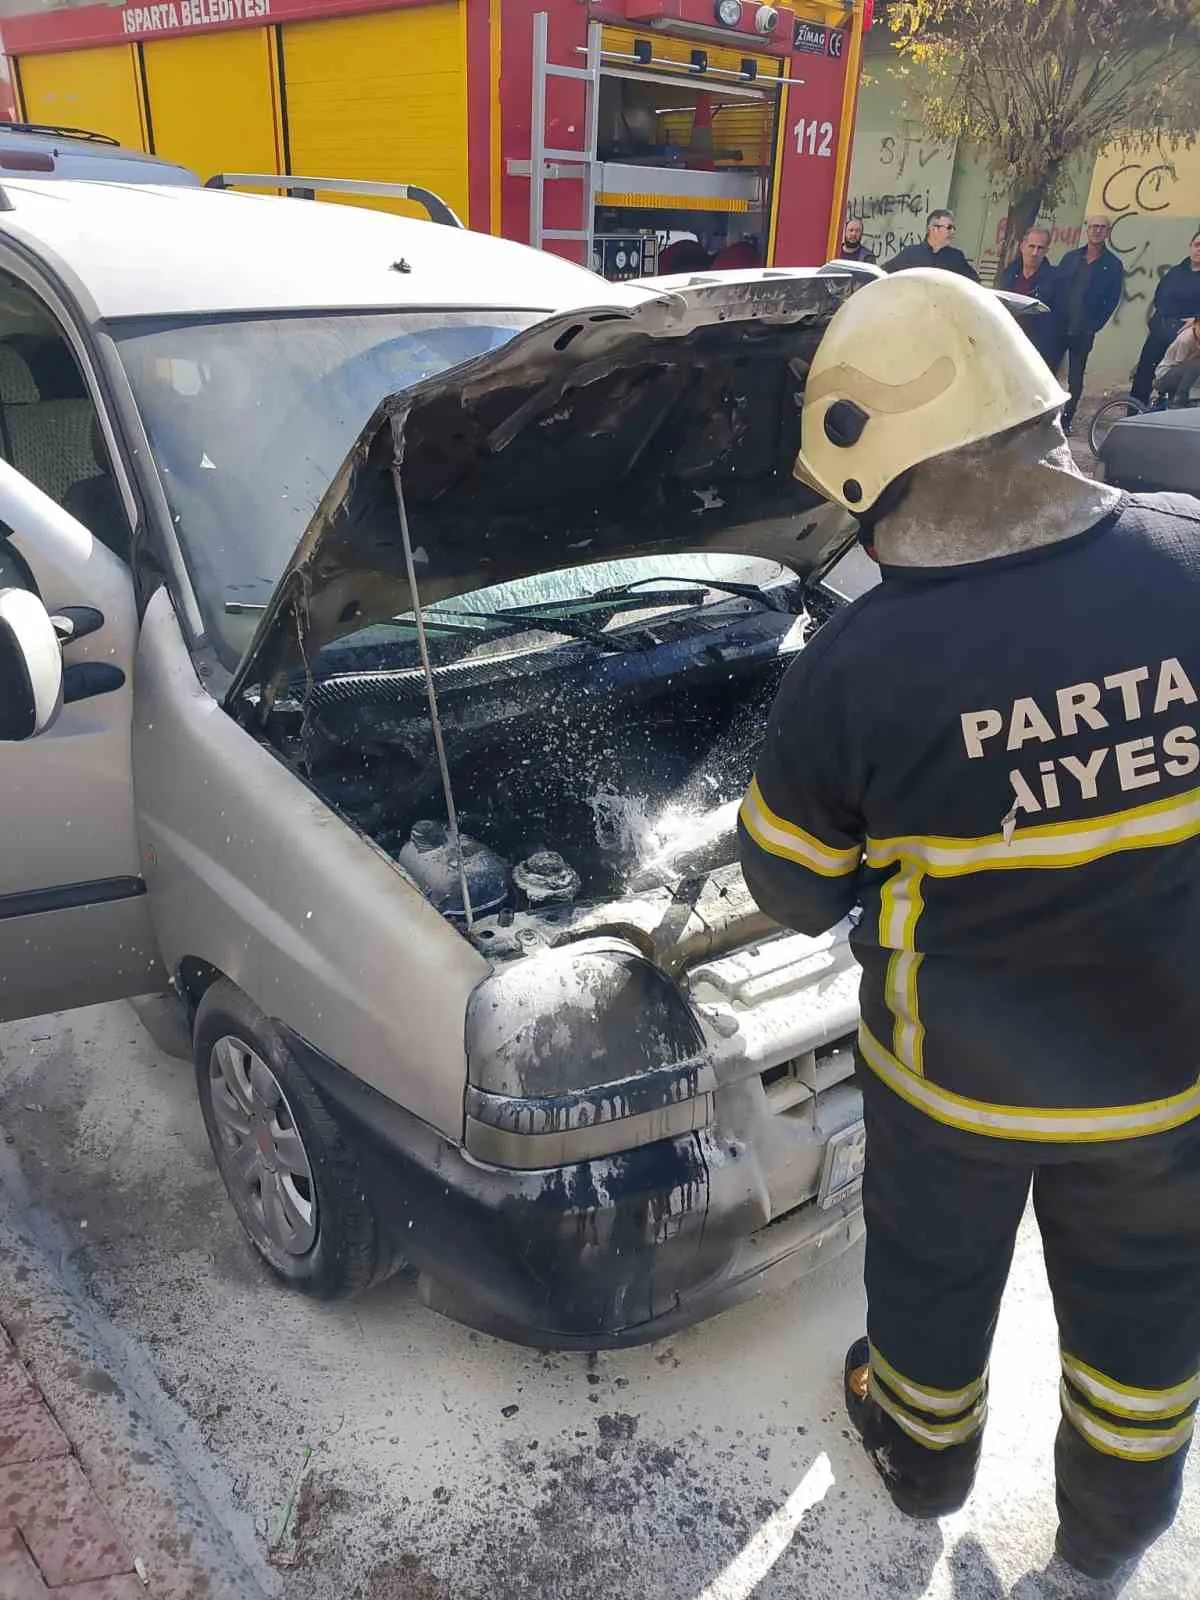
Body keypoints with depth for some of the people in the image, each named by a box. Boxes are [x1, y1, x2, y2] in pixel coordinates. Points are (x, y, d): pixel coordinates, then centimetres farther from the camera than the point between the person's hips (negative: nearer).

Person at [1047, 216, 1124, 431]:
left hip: (1083, 331, -2)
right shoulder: (1070, 257, 11)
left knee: (1075, 377, 3)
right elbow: (1055, 287, 9)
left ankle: (1066, 419, 8)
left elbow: (1112, 300, 1)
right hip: (1058, 326, 2)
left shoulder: (1113, 265, 3)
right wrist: (1053, 317, -2)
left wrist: (1095, 325, -7)